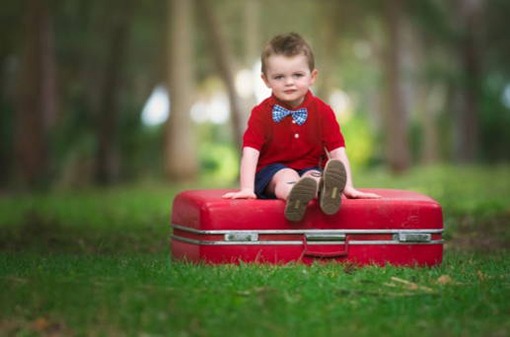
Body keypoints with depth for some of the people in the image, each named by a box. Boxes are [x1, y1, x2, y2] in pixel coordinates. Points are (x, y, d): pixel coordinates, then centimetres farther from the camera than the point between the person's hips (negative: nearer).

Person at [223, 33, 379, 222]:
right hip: (271, 172, -1)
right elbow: (250, 152, -13)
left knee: (314, 176, -33)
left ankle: (324, 191, -70)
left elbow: (338, 151, -4)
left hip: (309, 169, 1)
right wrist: (247, 189, -28)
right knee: (286, 177, -34)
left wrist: (348, 187, -17)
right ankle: (293, 196, -70)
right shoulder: (261, 114, -3)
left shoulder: (322, 112, 2)